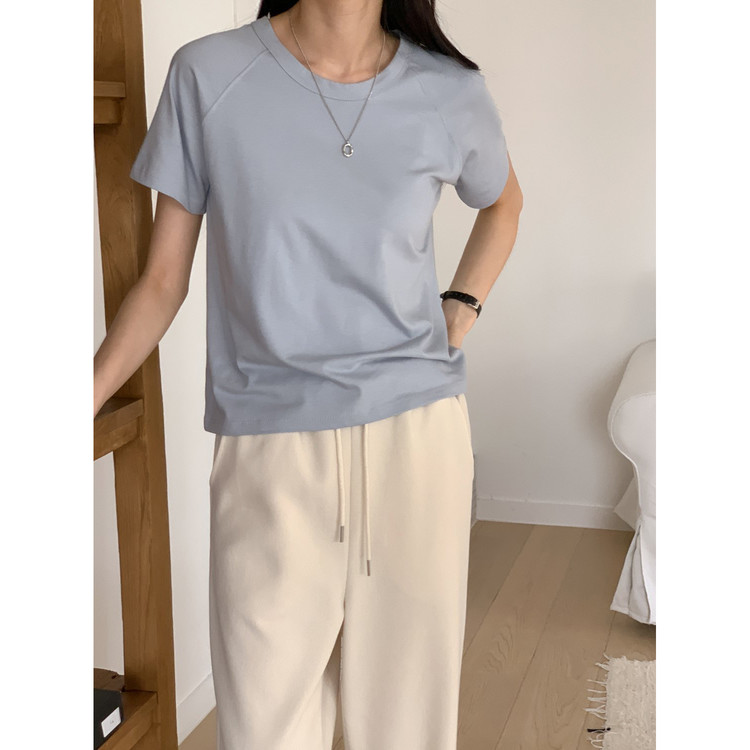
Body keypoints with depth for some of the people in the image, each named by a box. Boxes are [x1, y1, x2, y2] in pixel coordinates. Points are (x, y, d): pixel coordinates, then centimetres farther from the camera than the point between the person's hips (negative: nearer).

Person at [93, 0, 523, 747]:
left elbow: (502, 203, 22)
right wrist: (90, 394, -10)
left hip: (417, 431, 2)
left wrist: (460, 307, 7)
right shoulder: (208, 75, -4)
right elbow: (161, 282, 0)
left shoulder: (451, 92, 0)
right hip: (267, 448, -1)